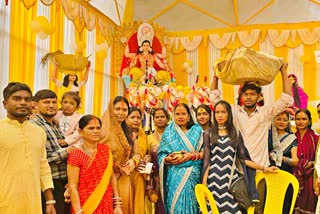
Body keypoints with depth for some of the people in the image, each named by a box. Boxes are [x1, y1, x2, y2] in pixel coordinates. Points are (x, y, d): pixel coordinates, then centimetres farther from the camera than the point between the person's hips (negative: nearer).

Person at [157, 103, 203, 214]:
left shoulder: (197, 130, 7)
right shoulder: (169, 131, 8)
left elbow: (205, 152, 1)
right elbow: (161, 154, 6)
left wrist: (191, 156, -14)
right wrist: (167, 159, -14)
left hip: (192, 175, 0)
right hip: (174, 175, 0)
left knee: (190, 204, -1)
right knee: (175, 205, -1)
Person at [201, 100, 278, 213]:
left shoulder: (236, 133, 7)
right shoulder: (209, 133, 3)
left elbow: (243, 158, 7)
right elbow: (206, 159, 0)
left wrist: (264, 168, 1)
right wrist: (204, 184, -6)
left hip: (231, 178, 1)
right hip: (214, 179, -1)